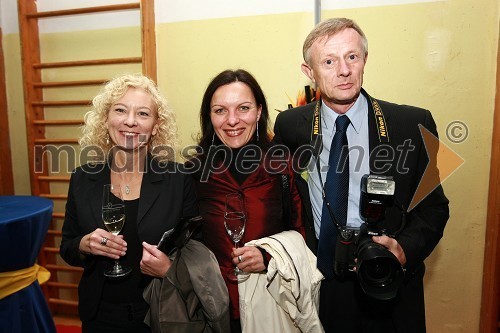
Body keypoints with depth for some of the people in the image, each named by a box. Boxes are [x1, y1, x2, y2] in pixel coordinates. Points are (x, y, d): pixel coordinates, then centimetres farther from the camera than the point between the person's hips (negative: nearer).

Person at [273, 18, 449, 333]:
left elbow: (433, 206, -2)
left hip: (385, 286, 0)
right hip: (312, 281, 1)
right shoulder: (290, 126, -6)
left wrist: (406, 249, -18)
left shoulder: (414, 125, -10)